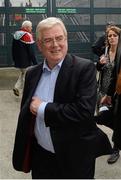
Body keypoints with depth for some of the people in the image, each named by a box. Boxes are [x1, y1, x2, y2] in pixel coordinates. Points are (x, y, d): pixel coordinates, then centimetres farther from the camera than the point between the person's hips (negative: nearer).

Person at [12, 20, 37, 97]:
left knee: (22, 73, 23)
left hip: (18, 61, 8)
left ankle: (17, 87, 14)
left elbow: (13, 49, 16)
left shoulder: (16, 35, 8)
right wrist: (35, 62, -13)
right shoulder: (28, 36, -17)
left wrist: (14, 59, 25)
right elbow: (31, 51, -18)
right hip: (26, 61, -8)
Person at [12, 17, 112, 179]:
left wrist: (43, 108, -17)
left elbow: (85, 111, -24)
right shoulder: (32, 74, 3)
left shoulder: (85, 68, -13)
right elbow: (25, 113, 10)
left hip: (75, 159, -4)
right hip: (40, 156, 4)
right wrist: (24, 156, 8)